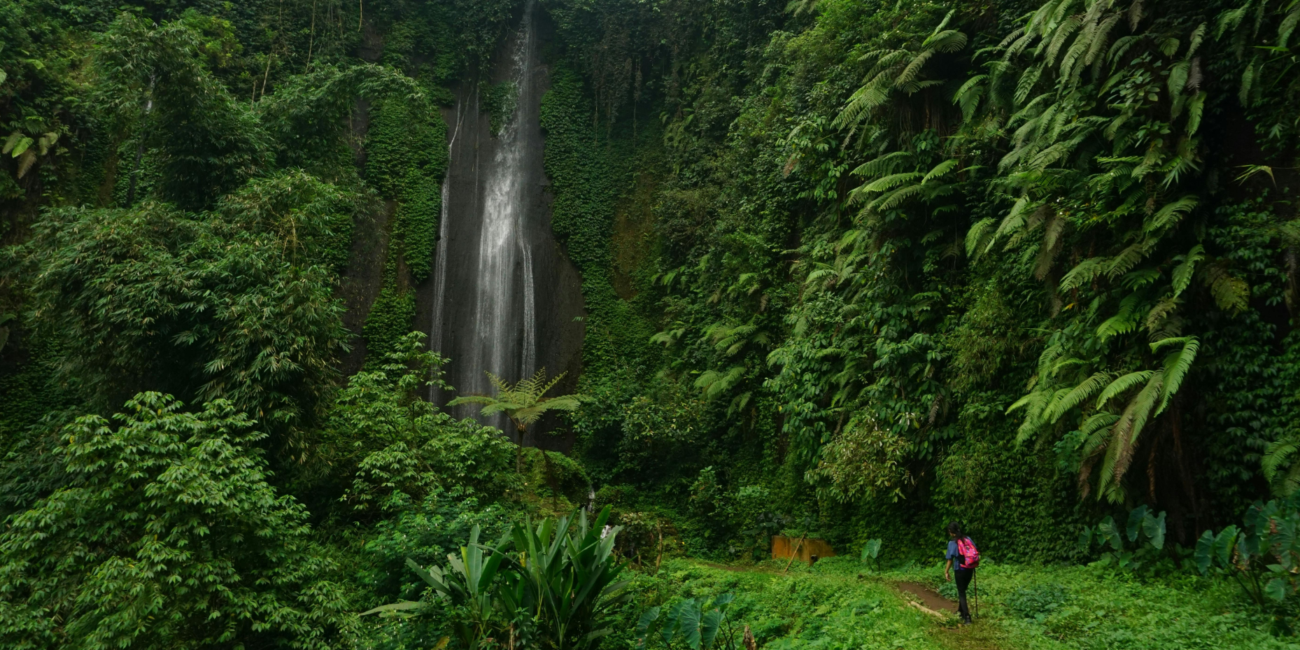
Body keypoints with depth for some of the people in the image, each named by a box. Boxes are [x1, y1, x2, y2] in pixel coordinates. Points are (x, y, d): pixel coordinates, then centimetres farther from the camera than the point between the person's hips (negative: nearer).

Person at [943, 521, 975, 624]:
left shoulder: (952, 543, -13)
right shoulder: (968, 539, 0)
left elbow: (950, 560, -11)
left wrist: (946, 572, -1)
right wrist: (973, 567, 16)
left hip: (960, 570, -5)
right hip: (970, 569, 5)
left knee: (961, 593, 7)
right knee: (962, 590, 23)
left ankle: (967, 617, 1)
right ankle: (961, 611, 37)